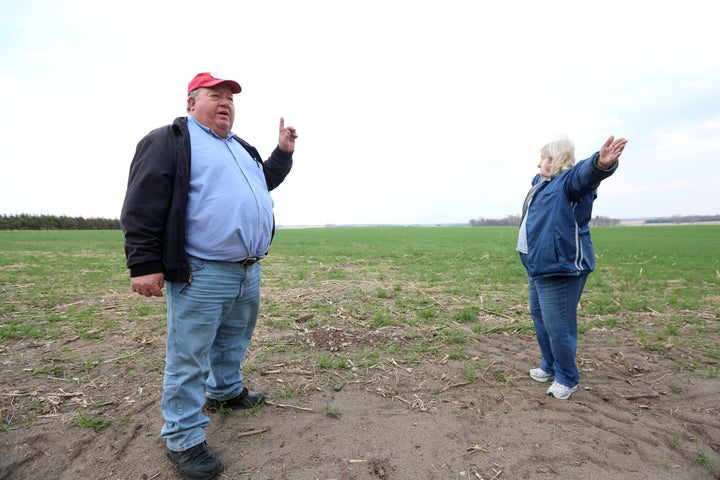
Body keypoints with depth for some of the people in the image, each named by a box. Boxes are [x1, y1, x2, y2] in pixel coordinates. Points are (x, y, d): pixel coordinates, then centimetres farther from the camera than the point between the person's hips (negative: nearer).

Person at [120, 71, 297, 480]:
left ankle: (225, 391, 45)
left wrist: (283, 152, 19)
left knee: (234, 341, 22)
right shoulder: (169, 140, -4)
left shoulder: (242, 148, 20)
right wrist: (145, 264, -14)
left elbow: (264, 183, 33)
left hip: (249, 270, 8)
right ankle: (183, 439, 17)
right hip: (200, 274, -8)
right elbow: (142, 205, -10)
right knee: (189, 356, 2)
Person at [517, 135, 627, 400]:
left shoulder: (570, 180, -14)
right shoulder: (541, 183, 15)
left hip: (559, 268, -10)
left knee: (557, 326, -3)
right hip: (538, 267, 10)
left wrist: (601, 164, -56)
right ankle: (550, 367, 37)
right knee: (540, 319, 20)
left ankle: (567, 378, 17)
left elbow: (585, 172, -37)